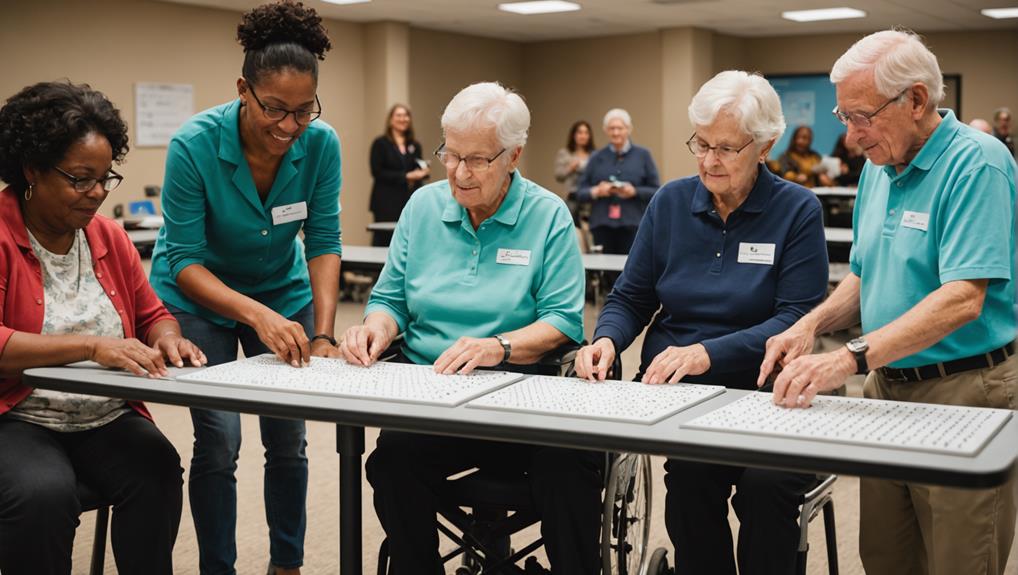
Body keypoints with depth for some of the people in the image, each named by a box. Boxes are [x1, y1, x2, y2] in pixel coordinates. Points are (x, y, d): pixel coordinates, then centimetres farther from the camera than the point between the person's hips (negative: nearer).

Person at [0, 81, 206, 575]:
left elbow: (152, 314, 20)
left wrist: (167, 340, -5)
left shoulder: (109, 238, 10)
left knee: (159, 473, -26)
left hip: (109, 418, 4)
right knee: (44, 493, -34)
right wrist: (92, 345, -28)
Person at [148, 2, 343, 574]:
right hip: (200, 297, -3)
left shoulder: (321, 144, -18)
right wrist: (256, 315, -39)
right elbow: (185, 261, -24)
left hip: (284, 292, 3)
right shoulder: (195, 145, -26)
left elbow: (323, 243, -14)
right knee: (220, 440, -9)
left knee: (288, 438, 2)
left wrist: (323, 335, -25)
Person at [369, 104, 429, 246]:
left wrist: (422, 173, -4)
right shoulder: (380, 143, 1)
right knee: (384, 241, -5)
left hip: (410, 202, 4)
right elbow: (377, 172, -8)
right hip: (387, 203, -4)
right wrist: (405, 177, -12)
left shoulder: (415, 146, 15)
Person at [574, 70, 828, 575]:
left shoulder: (798, 210, -2)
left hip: (758, 392, -2)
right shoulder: (670, 202, 8)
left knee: (768, 483, -30)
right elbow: (629, 298, 12)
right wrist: (607, 340, -10)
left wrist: (709, 353, -22)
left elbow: (796, 319, -10)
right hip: (668, 390, 2)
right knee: (693, 473, -28)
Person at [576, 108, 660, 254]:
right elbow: (580, 193, 10)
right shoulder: (597, 158, 12)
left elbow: (656, 191, 5)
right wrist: (596, 191, -10)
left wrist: (635, 192, -13)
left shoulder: (643, 155, 8)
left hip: (632, 226, -2)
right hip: (602, 226, 2)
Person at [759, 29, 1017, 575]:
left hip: (963, 392, -7)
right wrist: (812, 324, -2)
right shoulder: (879, 167, 9)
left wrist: (850, 358, -33)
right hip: (888, 386, 7)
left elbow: (963, 299, -26)